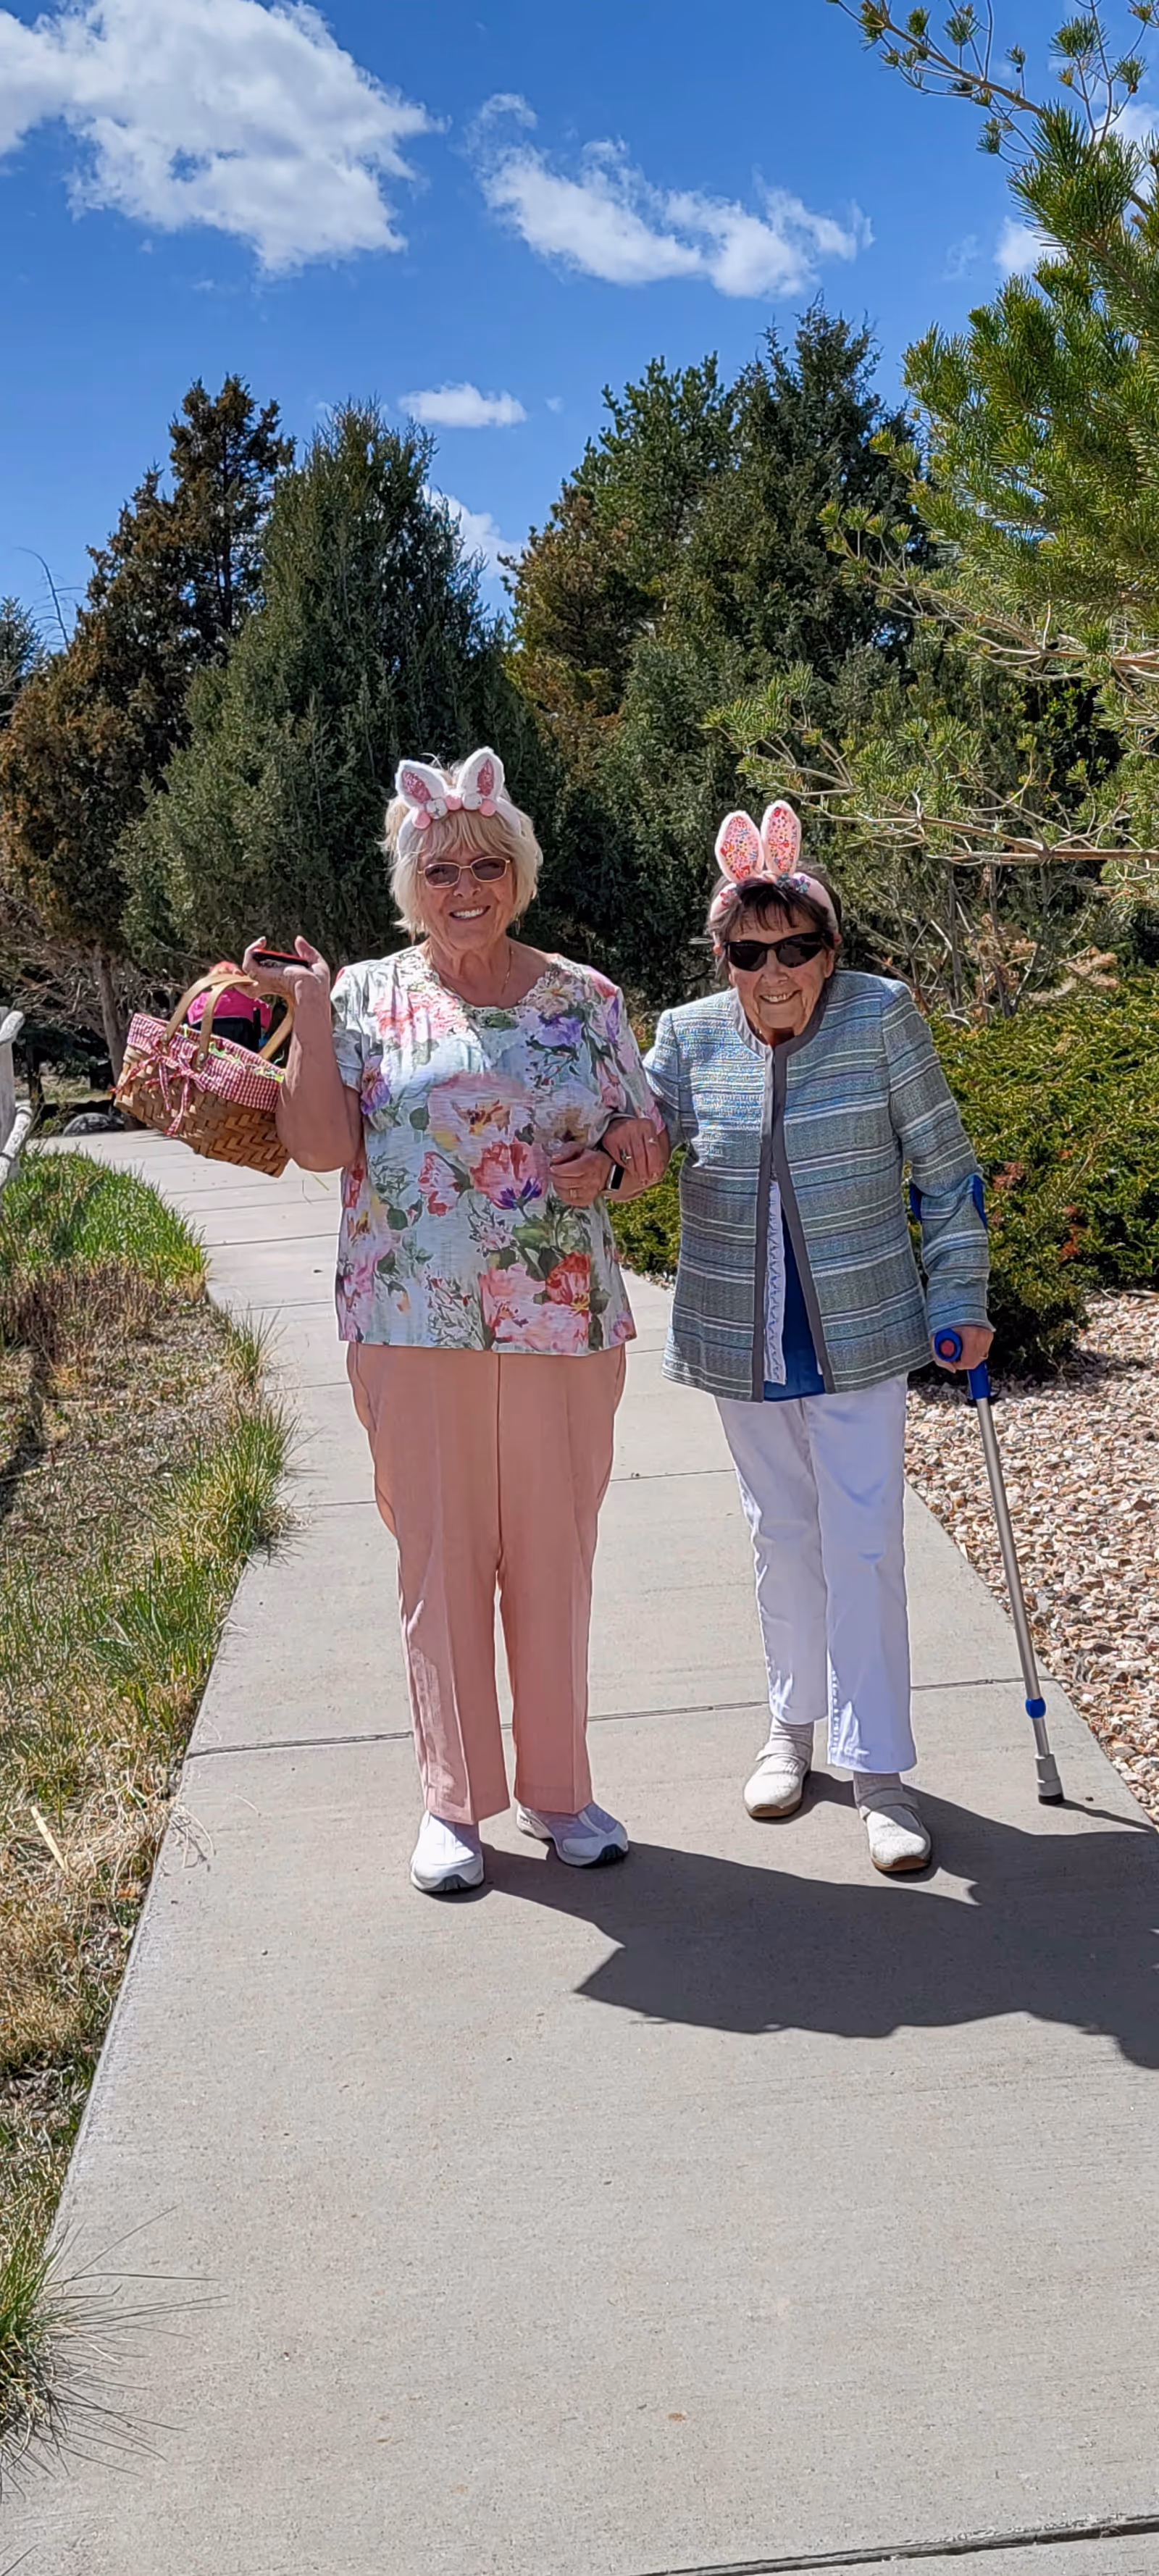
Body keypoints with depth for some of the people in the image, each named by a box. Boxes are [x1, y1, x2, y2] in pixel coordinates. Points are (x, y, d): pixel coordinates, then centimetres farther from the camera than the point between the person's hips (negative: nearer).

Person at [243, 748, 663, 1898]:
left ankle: (558, 1786, 26)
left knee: (555, 1556, 9)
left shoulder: (585, 996, 8)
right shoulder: (367, 997, 4)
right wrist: (309, 1012, -12)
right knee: (440, 1557, 6)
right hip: (417, 1329, -1)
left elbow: (648, 1142, 10)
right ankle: (454, 1797, 23)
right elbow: (320, 1145, -6)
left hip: (565, 1323, 1)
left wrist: (608, 1165, -11)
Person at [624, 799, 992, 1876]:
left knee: (863, 1540, -3)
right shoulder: (687, 1037, -4)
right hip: (740, 1337, 2)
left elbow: (944, 1165, -3)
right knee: (781, 1534, 15)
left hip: (859, 1332, -2)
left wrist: (961, 1299, -3)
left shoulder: (881, 1018, -9)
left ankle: (876, 1766, 9)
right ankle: (793, 1721, 34)